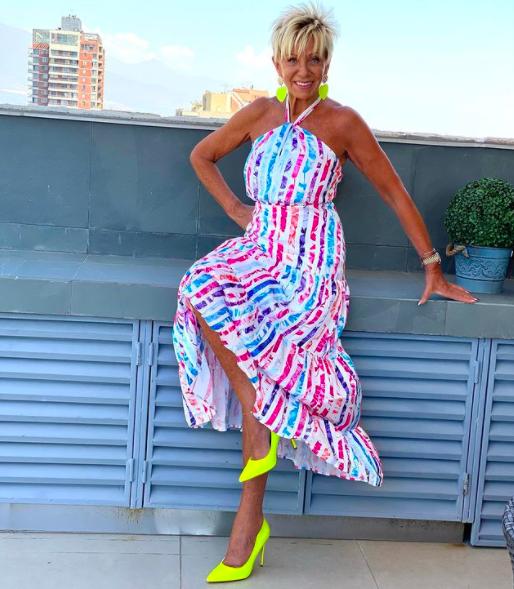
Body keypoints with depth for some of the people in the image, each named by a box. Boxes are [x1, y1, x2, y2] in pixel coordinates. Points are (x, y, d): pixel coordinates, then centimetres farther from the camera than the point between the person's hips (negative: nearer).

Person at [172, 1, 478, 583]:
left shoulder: (342, 122, 1)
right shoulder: (261, 114, 14)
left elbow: (394, 191, 4)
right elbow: (201, 155, 27)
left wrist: (433, 269, 5)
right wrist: (236, 209, 12)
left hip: (311, 258, -4)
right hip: (262, 248, 4)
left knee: (265, 367, -27)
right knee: (200, 290, -26)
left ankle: (248, 524, -14)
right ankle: (255, 478, -15)